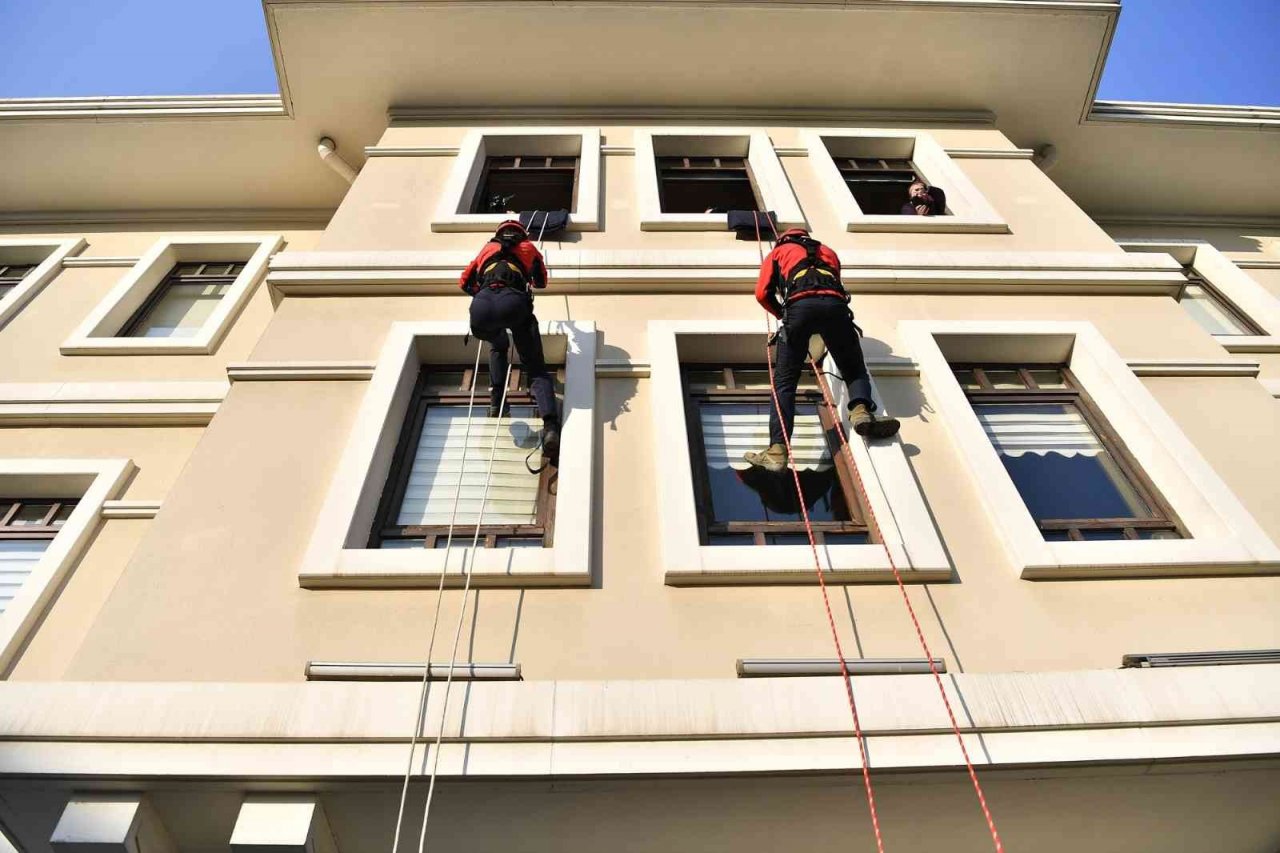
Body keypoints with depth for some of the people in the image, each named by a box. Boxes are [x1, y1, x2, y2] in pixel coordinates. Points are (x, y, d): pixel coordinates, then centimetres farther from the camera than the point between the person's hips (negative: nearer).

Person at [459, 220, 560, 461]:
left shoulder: (488, 248, 37)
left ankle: (496, 400, 20)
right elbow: (541, 282, 48)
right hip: (514, 303, -2)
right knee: (536, 369, 2)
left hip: (482, 306, 2)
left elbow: (465, 282, 42)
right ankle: (550, 427, -20)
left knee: (498, 347, 35)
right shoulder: (529, 248, 35)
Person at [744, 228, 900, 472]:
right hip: (835, 303, 2)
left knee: (784, 382, 1)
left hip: (799, 305, -2)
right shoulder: (828, 251, 41)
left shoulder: (778, 252, 32)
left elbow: (763, 293, 19)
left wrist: (783, 315, 34)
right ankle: (861, 410, -19)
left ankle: (778, 451, -12)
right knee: (855, 370, 13)